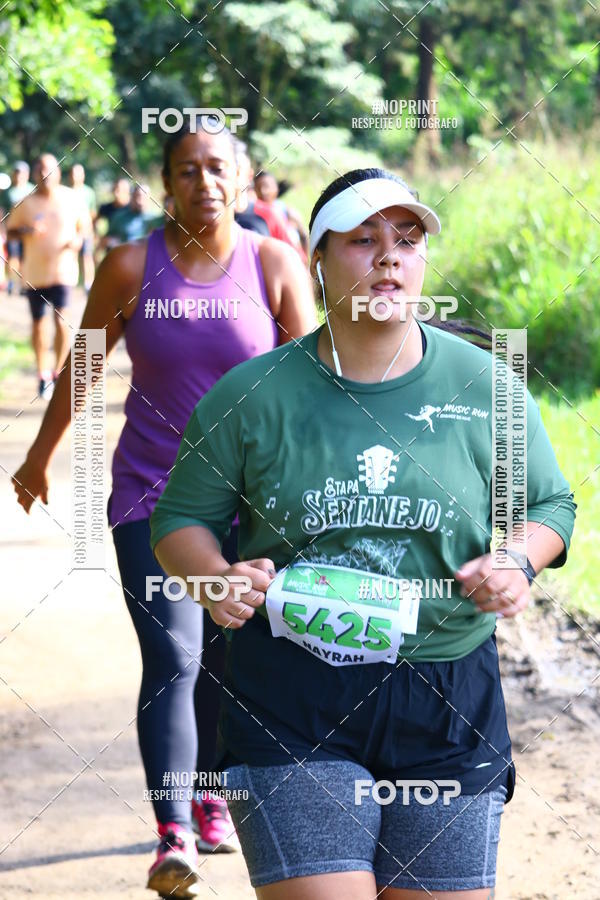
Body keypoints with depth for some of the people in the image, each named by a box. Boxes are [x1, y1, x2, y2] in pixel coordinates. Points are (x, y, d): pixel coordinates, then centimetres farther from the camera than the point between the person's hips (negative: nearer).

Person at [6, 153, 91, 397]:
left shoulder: (70, 198, -1)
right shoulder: (26, 203, -1)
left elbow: (85, 223, 12)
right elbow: (10, 231, 6)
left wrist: (79, 239, -9)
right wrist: (25, 231, -15)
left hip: (63, 270, -1)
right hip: (34, 272, 1)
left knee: (61, 320, -10)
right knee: (38, 322, 7)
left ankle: (58, 373, 2)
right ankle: (43, 375, 19)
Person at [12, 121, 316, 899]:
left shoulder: (274, 264, -5)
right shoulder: (132, 267, -6)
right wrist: (41, 456, 16)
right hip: (150, 492, -1)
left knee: (225, 659, 12)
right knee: (171, 658, -14)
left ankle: (210, 797, 34)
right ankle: (173, 838, -20)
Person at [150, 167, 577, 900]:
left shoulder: (484, 386, 3)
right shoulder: (251, 395, 0)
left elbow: (549, 505, 12)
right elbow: (181, 518, 8)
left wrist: (516, 563, -9)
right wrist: (214, 578, -14)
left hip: (449, 701, 2)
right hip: (291, 698, -2)